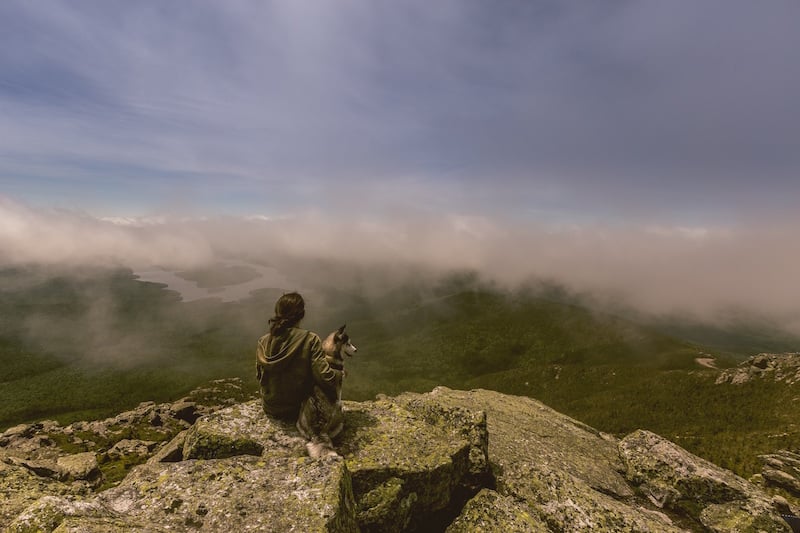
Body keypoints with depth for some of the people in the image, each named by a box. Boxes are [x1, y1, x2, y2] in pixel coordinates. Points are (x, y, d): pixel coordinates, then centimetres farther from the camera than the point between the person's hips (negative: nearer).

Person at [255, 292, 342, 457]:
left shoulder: (263, 342, -10)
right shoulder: (310, 339, -23)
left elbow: (259, 376, 3)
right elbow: (325, 376, -26)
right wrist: (339, 375, -5)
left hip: (270, 408, 4)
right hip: (297, 408, -4)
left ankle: (315, 436, 9)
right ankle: (316, 433, 2)